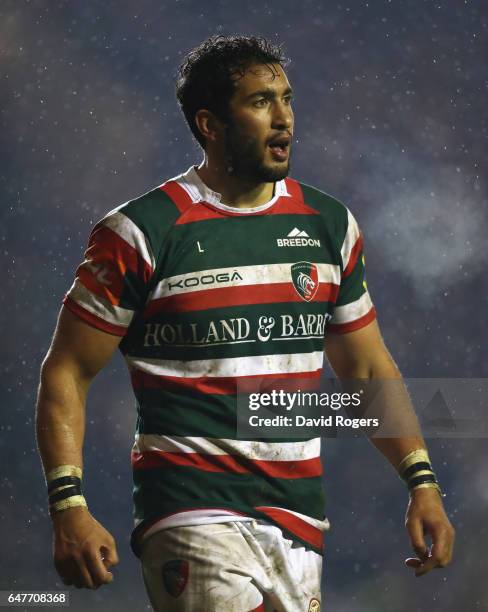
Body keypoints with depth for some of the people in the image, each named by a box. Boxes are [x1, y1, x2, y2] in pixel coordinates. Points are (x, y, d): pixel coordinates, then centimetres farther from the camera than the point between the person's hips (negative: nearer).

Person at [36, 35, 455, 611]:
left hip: (298, 516, 5)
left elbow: (367, 368, 19)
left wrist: (421, 481, 8)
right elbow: (67, 373, -2)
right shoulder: (143, 233, -5)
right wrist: (69, 508, -13)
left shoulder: (329, 225, 11)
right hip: (192, 514, -5)